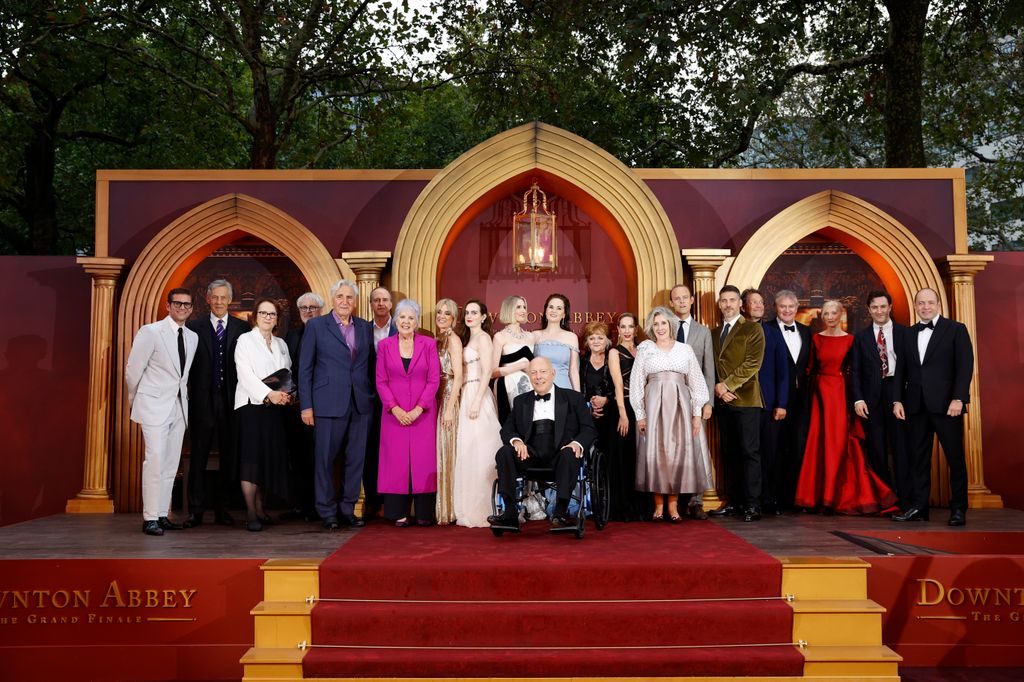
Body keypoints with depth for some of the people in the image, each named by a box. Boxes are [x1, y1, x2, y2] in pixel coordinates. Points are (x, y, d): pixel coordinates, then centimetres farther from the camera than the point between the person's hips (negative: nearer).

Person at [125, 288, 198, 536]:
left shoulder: (193, 337, 10)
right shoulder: (150, 332, -6)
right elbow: (133, 369, 0)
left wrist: (182, 397, 17)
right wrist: (135, 399, 9)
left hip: (179, 407, 6)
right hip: (155, 405, -6)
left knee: (171, 464, 6)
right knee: (155, 461, -11)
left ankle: (162, 515, 12)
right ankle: (150, 518, -6)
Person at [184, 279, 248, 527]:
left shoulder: (242, 328, 6)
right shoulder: (194, 328, 5)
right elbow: (186, 366, 3)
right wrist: (187, 395, -5)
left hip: (231, 401, 1)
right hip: (202, 400, -1)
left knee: (230, 456, 6)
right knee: (198, 456, 4)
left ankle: (222, 507, 17)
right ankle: (195, 510, 11)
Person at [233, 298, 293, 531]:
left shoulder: (281, 344, 18)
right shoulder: (245, 340, 1)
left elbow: (288, 374, 16)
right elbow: (246, 374, -10)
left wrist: (288, 394, -5)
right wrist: (268, 394, -21)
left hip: (276, 407, 5)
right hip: (252, 404, -5)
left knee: (269, 458, 4)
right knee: (251, 457, -8)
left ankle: (260, 508, 13)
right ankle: (251, 513, -5)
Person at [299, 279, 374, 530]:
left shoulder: (365, 328, 11)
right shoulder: (316, 326, 2)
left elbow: (371, 366, 12)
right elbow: (305, 368, 0)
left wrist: (373, 398, 3)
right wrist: (306, 405, -5)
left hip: (360, 404, 3)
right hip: (328, 403, -3)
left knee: (356, 459, 7)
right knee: (325, 459, 3)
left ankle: (348, 509, 19)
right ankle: (327, 512, 15)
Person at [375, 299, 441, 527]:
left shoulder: (429, 344, 2)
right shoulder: (384, 345, 5)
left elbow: (434, 380, -2)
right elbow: (381, 381, 2)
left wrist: (418, 409, -11)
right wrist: (395, 409, -10)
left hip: (423, 412, -1)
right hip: (394, 413, 1)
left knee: (423, 460, 0)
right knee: (396, 461, 0)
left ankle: (424, 512, 8)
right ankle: (399, 513, 7)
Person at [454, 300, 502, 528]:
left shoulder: (483, 337, -6)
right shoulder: (468, 338, 20)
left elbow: (487, 372, -14)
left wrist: (476, 402, -20)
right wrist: (468, 401, 10)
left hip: (478, 395, -9)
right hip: (467, 396, 9)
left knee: (478, 452, -7)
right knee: (468, 453, 8)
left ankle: (481, 511, -2)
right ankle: (471, 509, 13)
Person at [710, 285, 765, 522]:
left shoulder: (753, 329, 1)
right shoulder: (714, 333, 18)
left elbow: (753, 363, -9)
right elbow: (711, 365, 15)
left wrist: (728, 384, -12)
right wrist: (718, 388, -3)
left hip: (745, 399, -5)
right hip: (723, 400, 6)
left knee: (749, 452, -6)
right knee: (729, 453, 7)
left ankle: (752, 505, -4)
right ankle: (734, 501, 13)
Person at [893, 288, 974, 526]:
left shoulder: (956, 329, 2)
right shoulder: (908, 334, 14)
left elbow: (965, 366, -5)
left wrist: (958, 399, -14)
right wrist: (898, 400, 4)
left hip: (946, 404, -4)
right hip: (916, 405, 4)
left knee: (955, 457, 3)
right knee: (918, 457, 5)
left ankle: (958, 509, 12)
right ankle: (918, 507, 11)